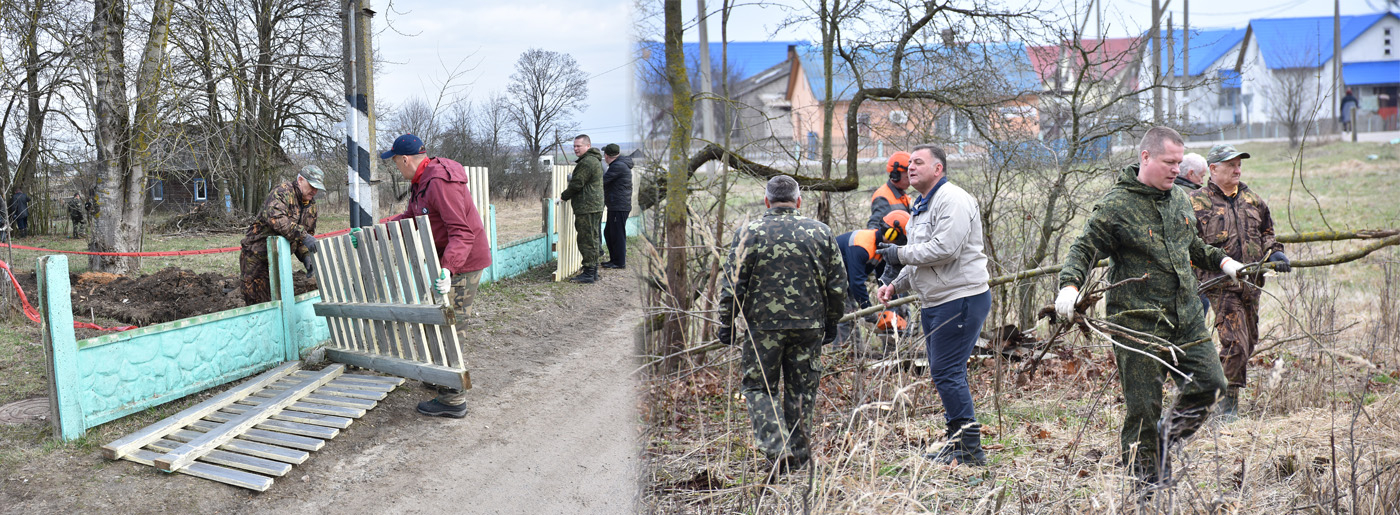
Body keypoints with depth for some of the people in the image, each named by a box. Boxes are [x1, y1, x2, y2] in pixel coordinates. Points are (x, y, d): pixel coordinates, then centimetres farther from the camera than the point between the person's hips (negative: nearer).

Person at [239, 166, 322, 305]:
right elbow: (275, 218, -36)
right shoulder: (282, 192, -18)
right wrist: (302, 235, -44)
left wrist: (306, 257, -5)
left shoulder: (311, 205, 8)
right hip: (256, 256, -8)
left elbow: (308, 233, 14)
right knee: (259, 304, -6)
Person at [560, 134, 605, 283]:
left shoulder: (586, 162, -16)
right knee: (593, 239, 14)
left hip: (587, 208, -11)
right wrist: (569, 196, 19)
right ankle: (593, 271, 19)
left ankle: (588, 273, -7)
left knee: (587, 240, -8)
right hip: (596, 206, 11)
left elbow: (577, 184, -15)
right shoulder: (595, 160, 19)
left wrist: (563, 196, -1)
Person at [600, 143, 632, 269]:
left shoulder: (618, 166, -16)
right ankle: (614, 259, 24)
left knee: (617, 234, -5)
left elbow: (602, 180, -17)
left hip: (619, 207, -11)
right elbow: (608, 181, 22)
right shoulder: (620, 164, 18)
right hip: (615, 206, 11)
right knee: (608, 233, 16)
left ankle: (620, 262, 1)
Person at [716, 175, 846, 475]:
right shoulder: (821, 232, 3)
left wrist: (726, 323, 4)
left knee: (759, 387, 10)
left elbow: (732, 284, -5)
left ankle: (777, 447, -6)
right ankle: (797, 455, 22)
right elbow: (838, 284, 7)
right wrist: (831, 323, 18)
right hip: (809, 325, 3)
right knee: (801, 389, 14)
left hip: (764, 326, -2)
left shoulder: (749, 233, -4)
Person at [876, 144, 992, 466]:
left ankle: (971, 450, -2)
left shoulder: (952, 200, -12)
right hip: (934, 303, 11)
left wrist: (900, 254, -14)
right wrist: (896, 285, 13)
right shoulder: (921, 206, 20)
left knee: (947, 372, -11)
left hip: (961, 299, -10)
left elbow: (945, 249, -25)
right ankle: (957, 443, 24)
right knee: (942, 374, 13)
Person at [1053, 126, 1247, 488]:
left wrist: (1221, 261, 21)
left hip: (1186, 316, 7)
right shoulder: (1116, 205, -12)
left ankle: (1165, 441, 28)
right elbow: (1084, 250, -13)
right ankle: (1148, 476, 17)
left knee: (1209, 383, 6)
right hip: (1138, 322, -7)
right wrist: (1070, 286, -29)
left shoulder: (1179, 199, 11)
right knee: (1143, 403, 0)